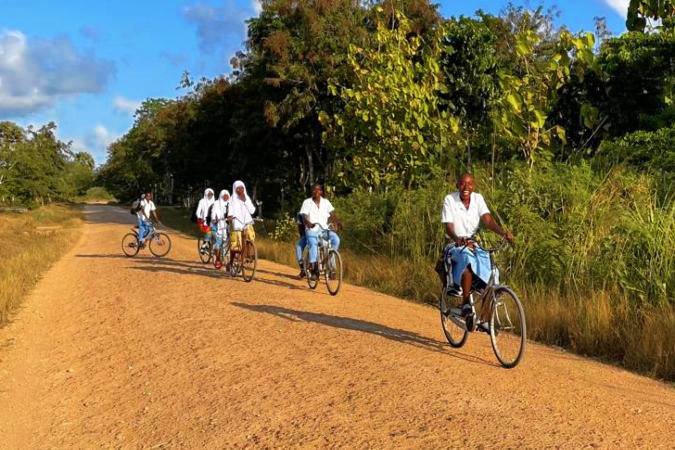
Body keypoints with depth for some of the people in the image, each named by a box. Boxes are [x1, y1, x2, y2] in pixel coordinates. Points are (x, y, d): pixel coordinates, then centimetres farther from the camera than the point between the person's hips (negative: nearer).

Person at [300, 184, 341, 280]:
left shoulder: (326, 202, 10)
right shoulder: (307, 202, 2)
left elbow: (332, 214, 3)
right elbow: (304, 217, -10)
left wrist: (338, 222, -19)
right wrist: (309, 224, -33)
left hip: (324, 230, 3)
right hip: (312, 230, -3)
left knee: (336, 239, -24)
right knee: (313, 244, -30)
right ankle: (313, 270, -25)